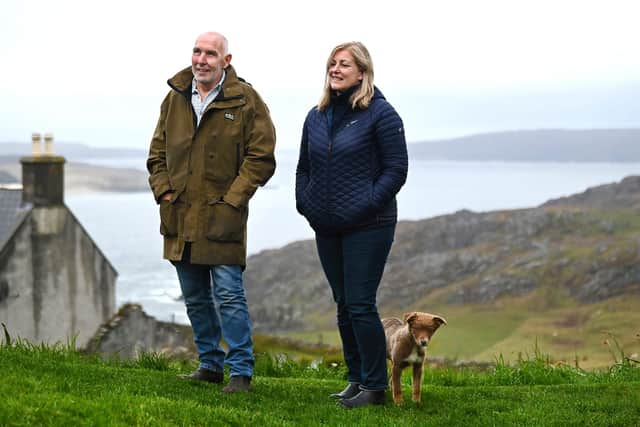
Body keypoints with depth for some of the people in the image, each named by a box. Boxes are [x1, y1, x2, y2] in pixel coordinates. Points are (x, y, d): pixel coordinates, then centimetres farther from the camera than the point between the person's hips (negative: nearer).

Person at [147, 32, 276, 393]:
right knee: (196, 299, 13)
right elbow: (157, 153, 18)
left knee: (229, 295, -6)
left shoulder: (245, 100, -5)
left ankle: (241, 371, 2)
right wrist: (163, 191, 4)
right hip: (180, 217, 6)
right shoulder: (175, 99, 10)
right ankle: (210, 365, 25)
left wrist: (232, 199, -12)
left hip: (223, 219, -6)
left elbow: (261, 157, -7)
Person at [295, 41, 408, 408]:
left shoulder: (380, 114, -7)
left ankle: (375, 387, 1)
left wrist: (368, 205, -17)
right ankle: (356, 379, 22)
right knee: (344, 306, 12)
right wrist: (304, 203, 7)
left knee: (360, 305, -9)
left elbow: (396, 168, -9)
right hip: (327, 227, 7)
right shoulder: (316, 116, 12)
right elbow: (304, 167, 21)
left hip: (367, 227, -7)